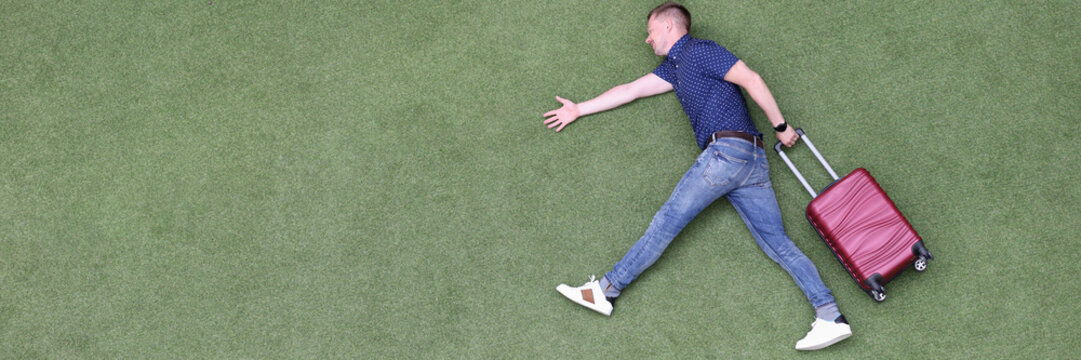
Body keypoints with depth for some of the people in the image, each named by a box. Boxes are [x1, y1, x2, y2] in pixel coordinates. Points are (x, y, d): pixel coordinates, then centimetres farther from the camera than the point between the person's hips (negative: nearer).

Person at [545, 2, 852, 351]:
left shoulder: (700, 50, 2)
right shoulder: (673, 67, 30)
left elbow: (751, 80, -5)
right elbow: (632, 89, 33)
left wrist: (781, 126, -3)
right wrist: (579, 109, 34)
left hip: (726, 148, -9)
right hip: (753, 160, 9)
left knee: (668, 220, -7)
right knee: (778, 243, -1)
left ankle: (606, 290, -3)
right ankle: (831, 317, -9)